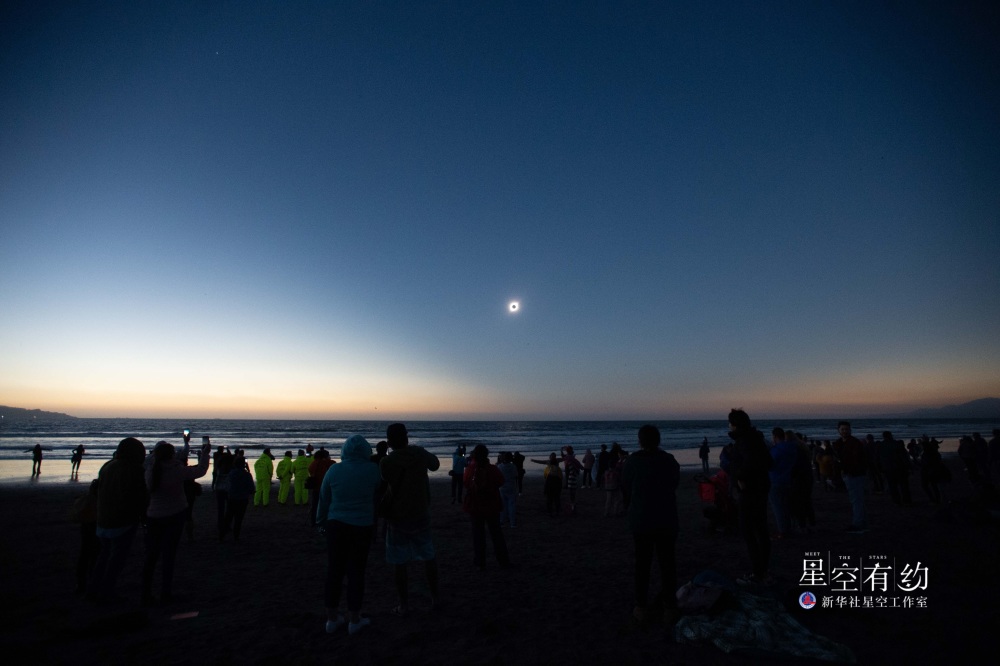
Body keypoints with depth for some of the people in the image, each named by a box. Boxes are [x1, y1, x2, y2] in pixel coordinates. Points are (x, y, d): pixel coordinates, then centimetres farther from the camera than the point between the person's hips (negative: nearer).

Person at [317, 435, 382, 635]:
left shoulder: (334, 470, -5)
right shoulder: (373, 470, -10)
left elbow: (324, 499, 5)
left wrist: (321, 520, 19)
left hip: (336, 525, 2)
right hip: (362, 526, -2)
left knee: (334, 570, 13)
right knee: (356, 571, 9)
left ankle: (332, 618, 25)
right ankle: (354, 620, 19)